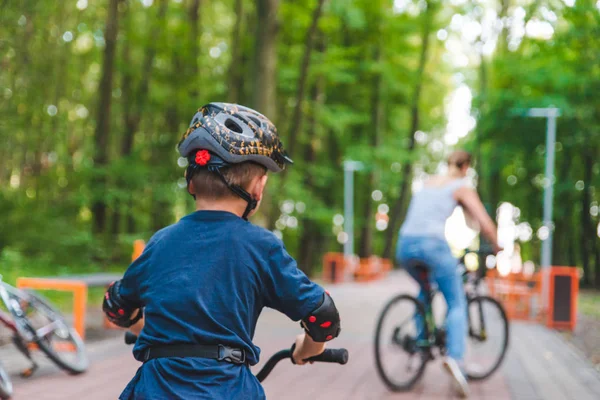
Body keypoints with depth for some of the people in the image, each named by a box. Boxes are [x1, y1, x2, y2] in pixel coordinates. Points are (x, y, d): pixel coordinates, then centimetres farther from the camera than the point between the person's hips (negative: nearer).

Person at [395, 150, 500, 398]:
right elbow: (485, 224, 1)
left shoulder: (429, 182, 25)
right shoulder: (462, 187, 8)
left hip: (405, 246, 5)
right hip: (433, 245, -5)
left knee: (426, 288, 33)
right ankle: (454, 356, -20)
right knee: (457, 304, 3)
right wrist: (497, 247, 19)